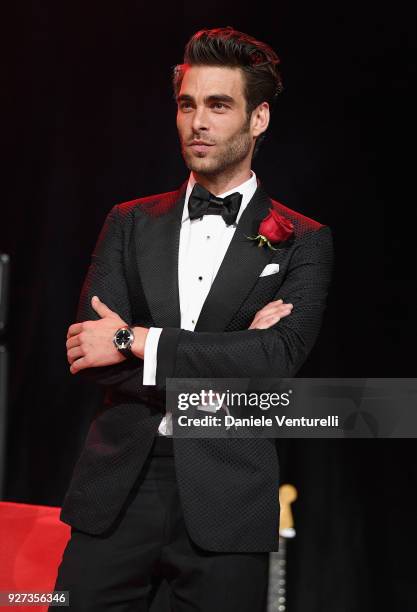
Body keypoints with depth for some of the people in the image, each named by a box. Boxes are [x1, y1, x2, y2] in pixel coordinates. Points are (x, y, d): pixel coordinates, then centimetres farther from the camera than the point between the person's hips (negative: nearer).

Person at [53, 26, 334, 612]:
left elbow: (278, 359, -12)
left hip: (226, 501, -1)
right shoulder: (130, 223, 10)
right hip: (116, 491, 2)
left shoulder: (303, 242, 3)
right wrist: (229, 357, -11)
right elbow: (87, 350, -2)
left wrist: (135, 340, -12)